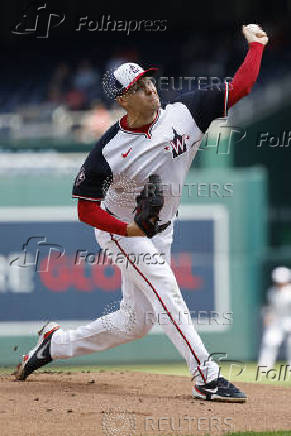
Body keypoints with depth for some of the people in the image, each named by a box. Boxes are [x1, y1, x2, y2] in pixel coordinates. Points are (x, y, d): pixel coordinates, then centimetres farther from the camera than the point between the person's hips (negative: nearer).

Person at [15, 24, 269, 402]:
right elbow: (86, 210, -18)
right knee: (165, 292, -22)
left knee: (135, 322, 11)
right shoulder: (109, 151, -22)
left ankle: (57, 343, 29)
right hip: (119, 229, -6)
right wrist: (130, 229, -31)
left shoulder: (185, 113, -12)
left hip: (159, 234, 6)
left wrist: (256, 45, -18)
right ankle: (207, 378, -21)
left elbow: (240, 87, -11)